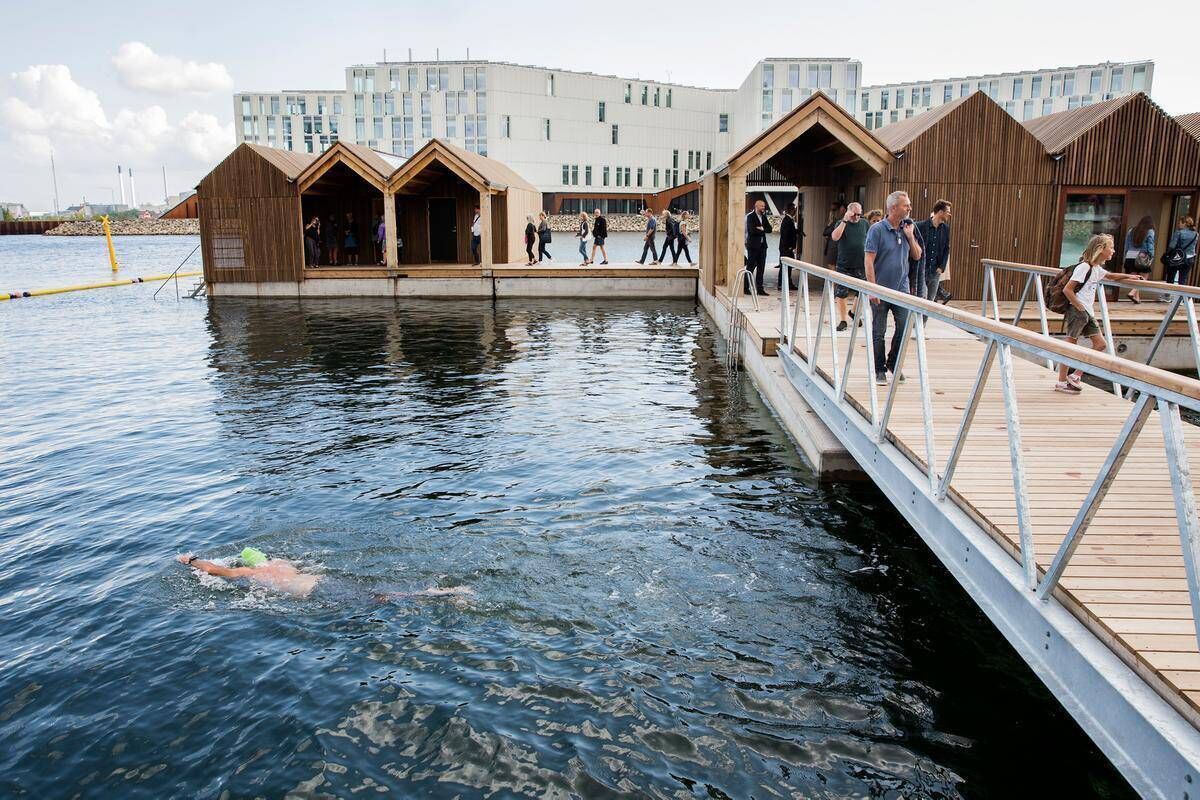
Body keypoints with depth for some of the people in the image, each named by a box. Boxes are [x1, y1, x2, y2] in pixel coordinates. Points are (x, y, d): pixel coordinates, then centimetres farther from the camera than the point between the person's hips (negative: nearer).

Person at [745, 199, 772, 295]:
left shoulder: (764, 217, 16)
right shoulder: (750, 216, -6)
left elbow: (770, 229, 8)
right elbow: (752, 230, -19)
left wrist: (762, 229, -9)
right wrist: (763, 230, -6)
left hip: (762, 245, 7)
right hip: (753, 245, -7)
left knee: (761, 268, 6)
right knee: (750, 267, -4)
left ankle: (760, 288, 9)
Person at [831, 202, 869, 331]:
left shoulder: (864, 224, 8)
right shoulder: (841, 223, -1)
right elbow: (835, 237, -19)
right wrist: (845, 221, -22)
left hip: (861, 266, 3)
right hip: (844, 266, -3)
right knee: (841, 294, -1)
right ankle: (843, 320, 9)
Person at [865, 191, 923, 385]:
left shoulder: (907, 228, 7)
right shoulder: (877, 229, -10)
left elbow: (917, 256, 11)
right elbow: (868, 260, -14)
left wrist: (910, 236, -5)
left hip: (901, 289, 5)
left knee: (904, 328, 5)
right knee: (879, 332, 4)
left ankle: (893, 363, 25)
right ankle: (880, 370, 15)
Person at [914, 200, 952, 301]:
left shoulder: (945, 228, 7)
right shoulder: (921, 226, -9)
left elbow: (946, 249, 14)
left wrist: (942, 267, 3)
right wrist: (916, 268, -10)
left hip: (935, 270, 5)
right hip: (921, 269, -5)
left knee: (931, 300, 8)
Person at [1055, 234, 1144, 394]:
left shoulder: (1097, 269, 14)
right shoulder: (1084, 267, -15)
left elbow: (1110, 275, 38)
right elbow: (1067, 289, -19)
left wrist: (1129, 276, 31)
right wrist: (1080, 307, -16)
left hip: (1088, 313, 9)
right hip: (1076, 311, -9)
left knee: (1100, 344, 6)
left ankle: (1075, 376, 10)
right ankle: (1061, 382, 3)